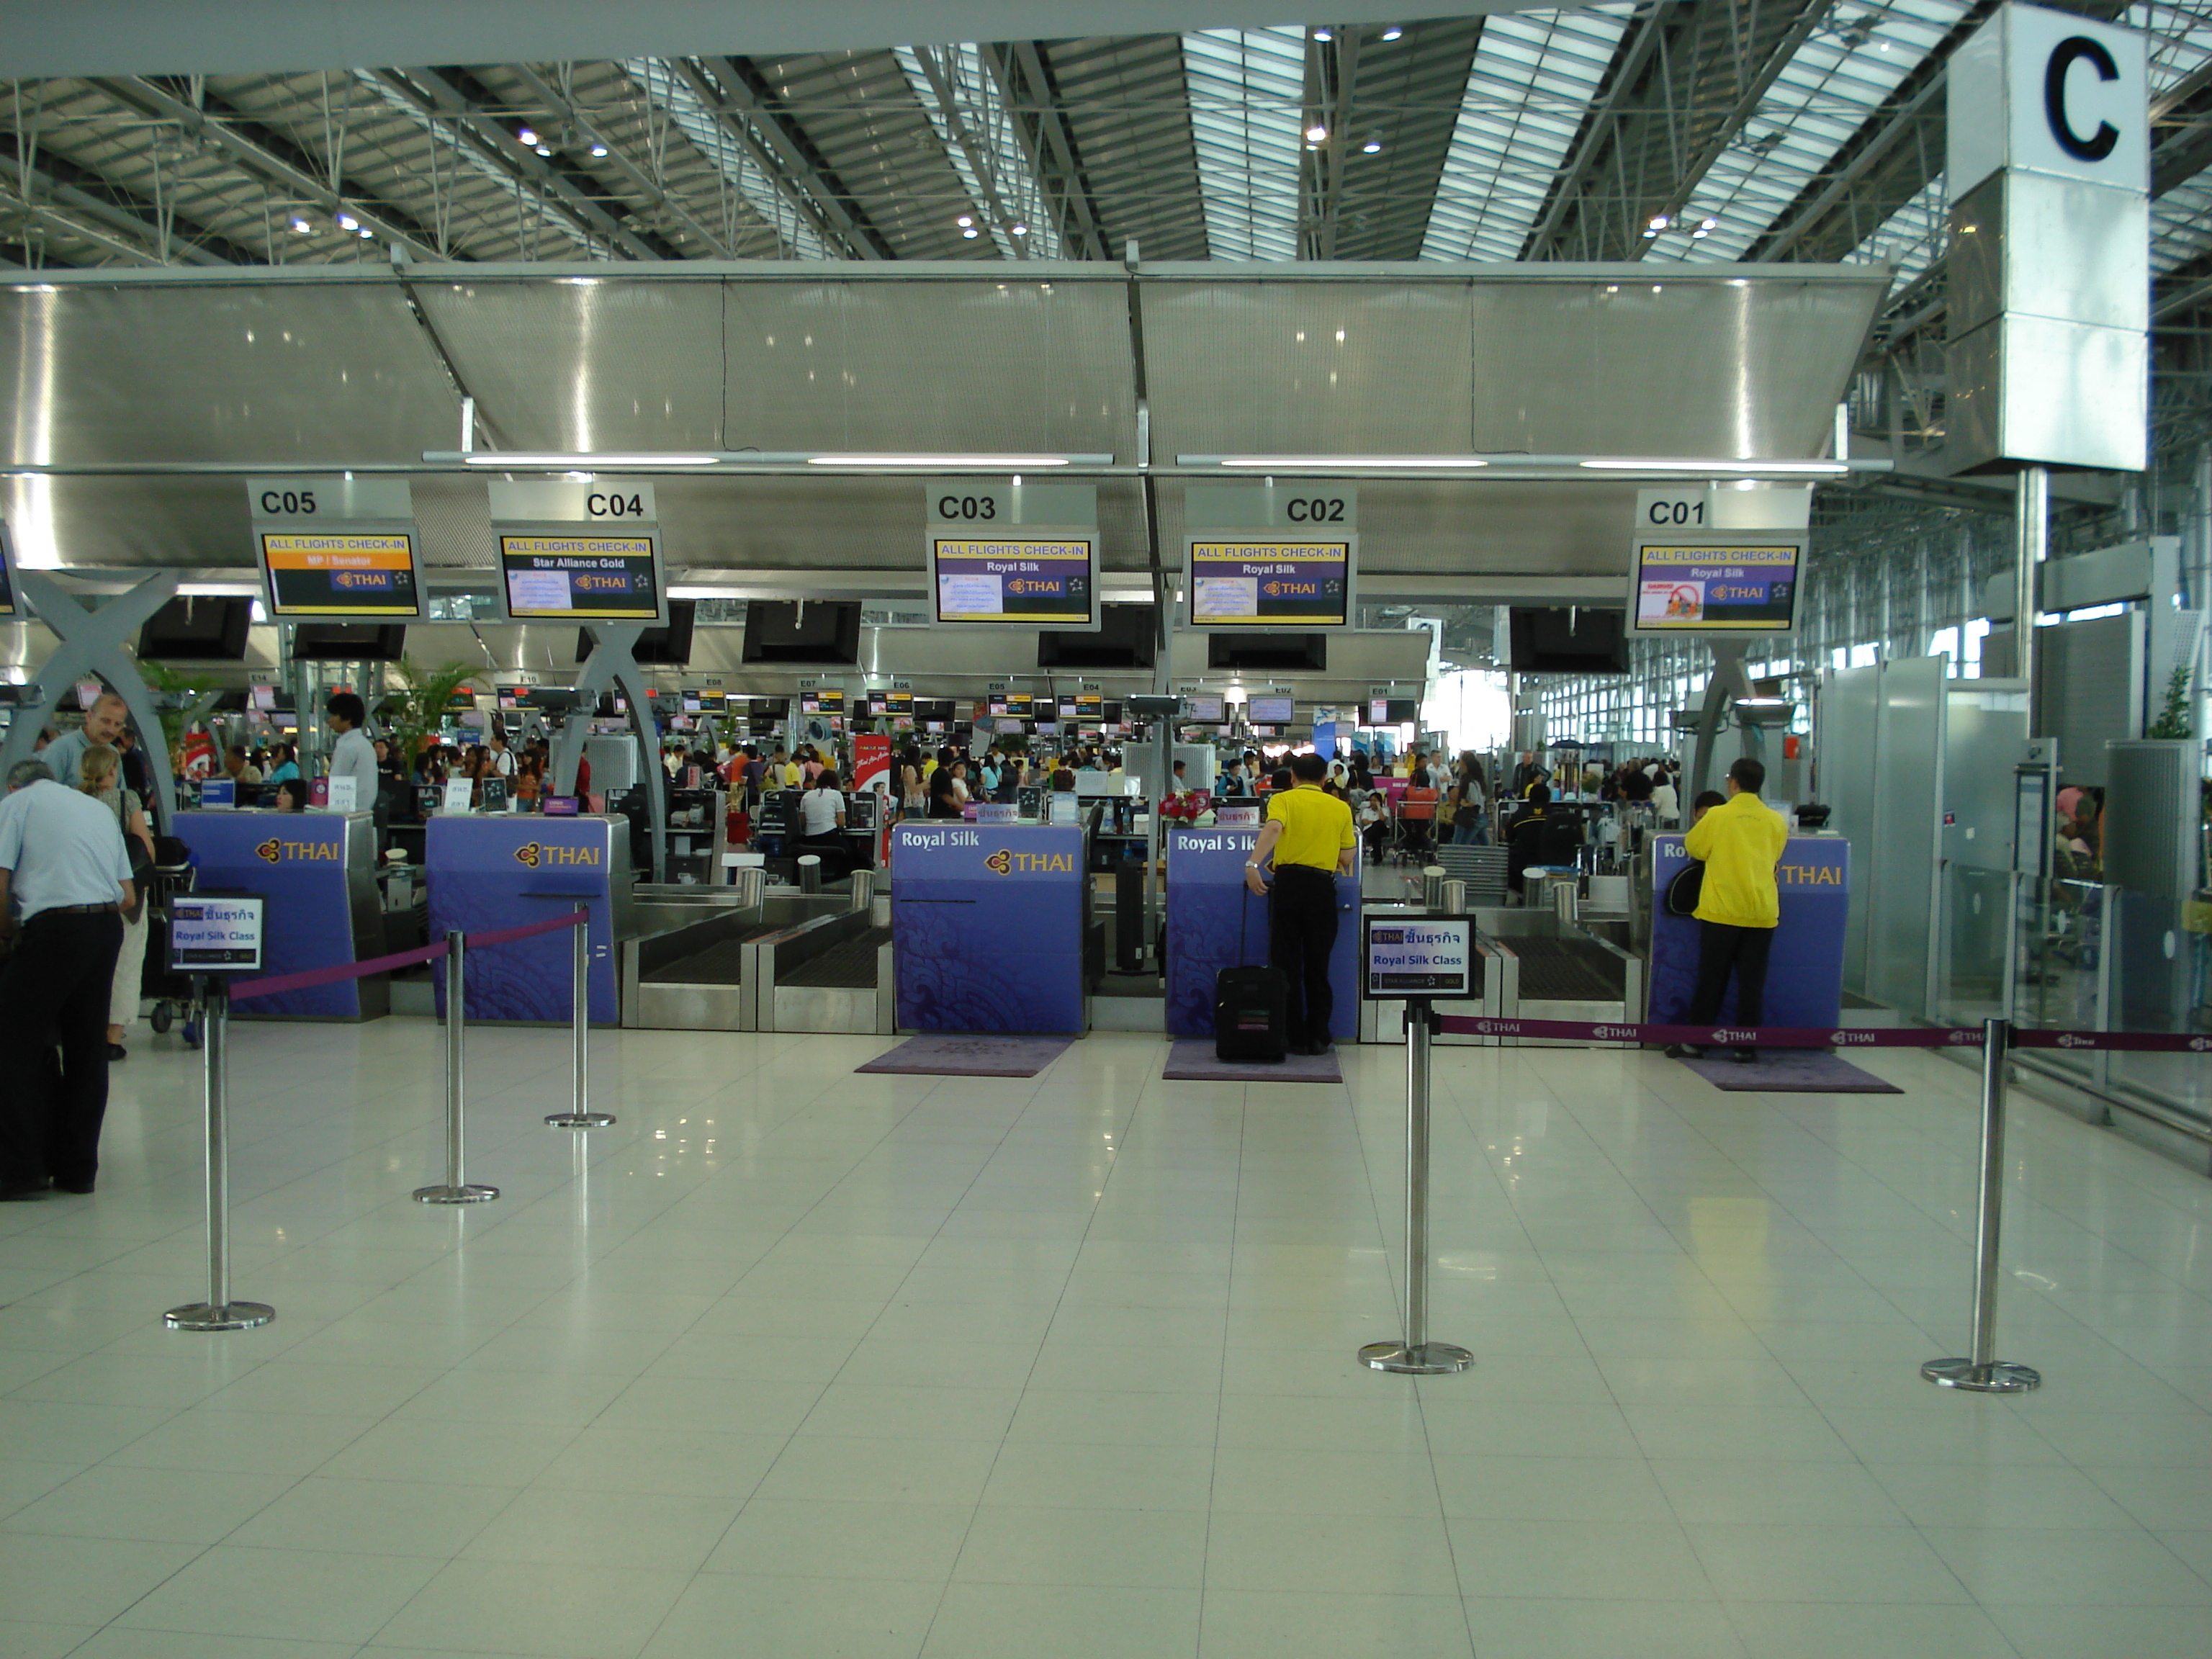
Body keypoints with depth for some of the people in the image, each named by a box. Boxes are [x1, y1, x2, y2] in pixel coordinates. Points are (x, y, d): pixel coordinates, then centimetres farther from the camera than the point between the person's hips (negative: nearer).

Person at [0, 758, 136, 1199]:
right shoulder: (99, 808, 24)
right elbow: (129, 896, 18)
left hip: (54, 930, -6)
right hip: (108, 927, 6)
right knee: (88, 1050, 12)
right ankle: (78, 1168, 17)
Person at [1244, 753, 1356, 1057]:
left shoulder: (1283, 800, 2)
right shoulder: (1340, 808, 8)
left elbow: (1273, 829, -19)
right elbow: (1348, 856, 5)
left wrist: (1253, 864, -28)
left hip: (1288, 881, -1)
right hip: (1323, 886, 1)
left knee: (1286, 963, 6)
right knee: (1318, 965, 10)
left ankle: (1295, 1037, 8)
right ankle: (1319, 1036, 12)